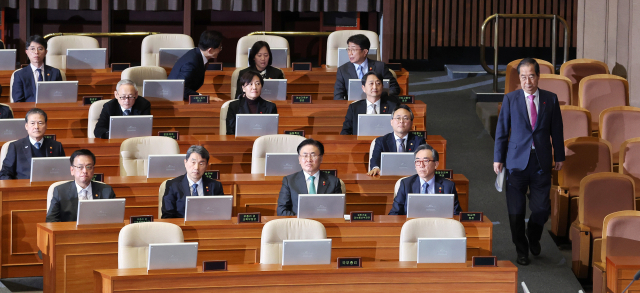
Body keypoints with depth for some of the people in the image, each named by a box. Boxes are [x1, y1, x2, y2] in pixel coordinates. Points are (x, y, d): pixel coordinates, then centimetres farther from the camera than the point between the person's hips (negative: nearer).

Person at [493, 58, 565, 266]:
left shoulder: (550, 99, 4)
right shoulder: (510, 99, 0)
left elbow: (556, 130, 10)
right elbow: (501, 130, 4)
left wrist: (559, 156, 11)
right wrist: (498, 158, 2)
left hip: (542, 163, 1)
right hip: (517, 161, -1)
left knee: (542, 209, 0)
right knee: (516, 211, 2)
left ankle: (533, 237, 32)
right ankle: (521, 250, 20)